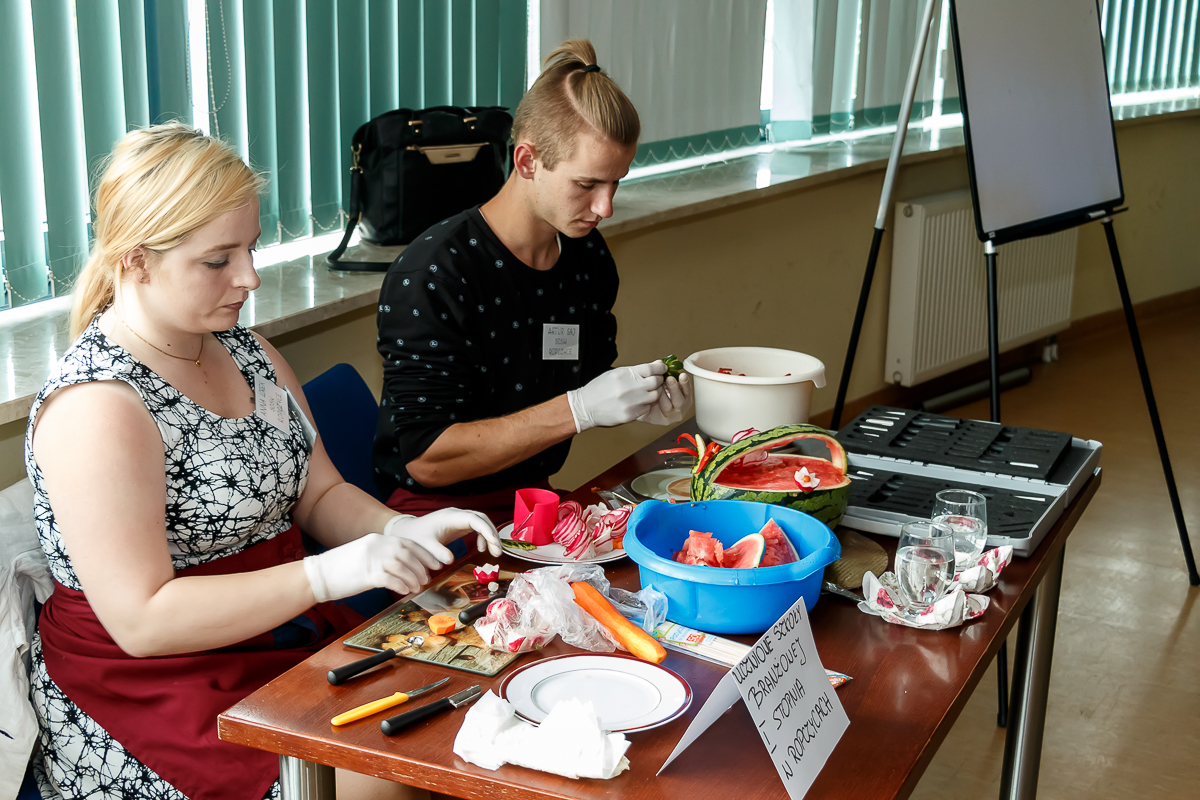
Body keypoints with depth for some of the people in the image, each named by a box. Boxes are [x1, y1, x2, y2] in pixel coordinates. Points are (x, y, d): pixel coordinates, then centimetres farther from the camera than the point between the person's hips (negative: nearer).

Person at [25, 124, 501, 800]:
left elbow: (320, 493, 12)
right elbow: (140, 620, -23)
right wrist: (331, 574, -28)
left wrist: (403, 531, -9)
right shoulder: (96, 407, -20)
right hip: (151, 687, -7)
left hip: (288, 630, 8)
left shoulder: (247, 353, 8)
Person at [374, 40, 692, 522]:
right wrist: (580, 408, -25)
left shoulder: (589, 257, 4)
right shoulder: (431, 277, -19)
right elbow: (426, 459, -21)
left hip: (537, 500, 7)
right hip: (440, 512, -7)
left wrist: (637, 403, -4)